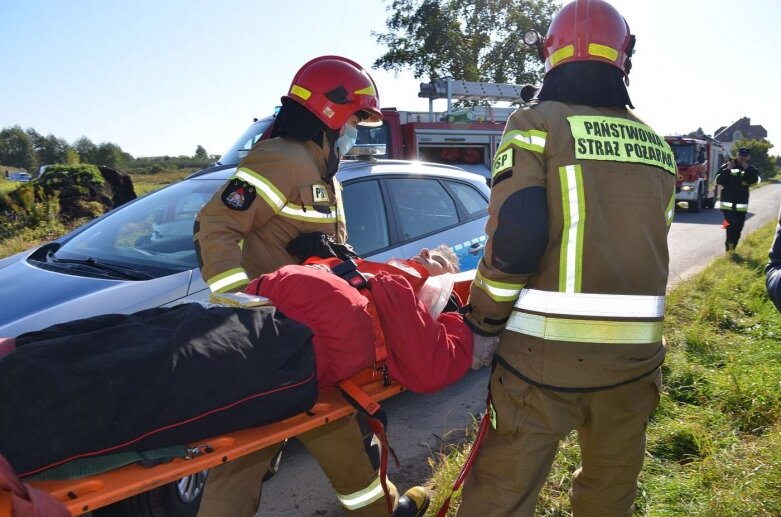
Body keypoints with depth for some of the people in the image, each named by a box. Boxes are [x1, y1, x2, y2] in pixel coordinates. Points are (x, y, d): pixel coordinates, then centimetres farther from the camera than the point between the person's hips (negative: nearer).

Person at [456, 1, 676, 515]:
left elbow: (512, 238, -18)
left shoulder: (538, 125, -8)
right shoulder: (657, 146, 9)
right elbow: (649, 242, 12)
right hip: (634, 355, 6)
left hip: (546, 354, -5)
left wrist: (485, 323, -7)